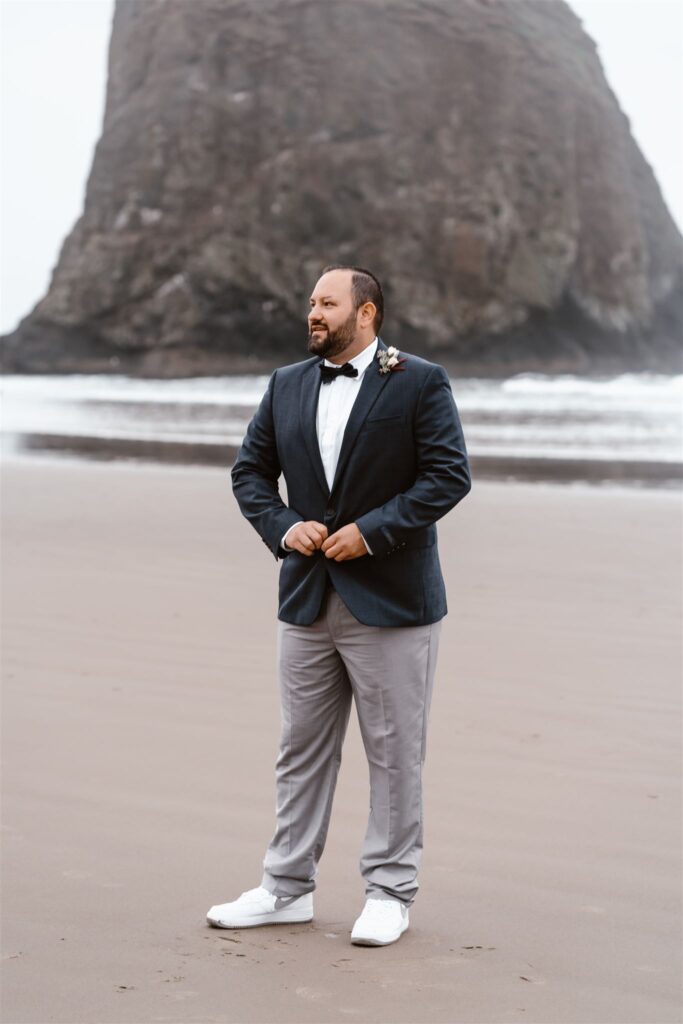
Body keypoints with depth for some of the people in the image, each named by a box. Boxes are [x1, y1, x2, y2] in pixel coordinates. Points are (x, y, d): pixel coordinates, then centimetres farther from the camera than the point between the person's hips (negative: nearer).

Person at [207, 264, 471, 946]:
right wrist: (283, 528, -4)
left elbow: (449, 475, -11)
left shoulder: (420, 382, -5)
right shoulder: (286, 386, 11)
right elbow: (250, 470, 14)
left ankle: (389, 892, 14)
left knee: (395, 751, 3)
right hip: (308, 600, 5)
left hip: (390, 602, -5)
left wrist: (371, 531, -17)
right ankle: (287, 888, 21)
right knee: (302, 749, 11)